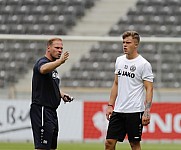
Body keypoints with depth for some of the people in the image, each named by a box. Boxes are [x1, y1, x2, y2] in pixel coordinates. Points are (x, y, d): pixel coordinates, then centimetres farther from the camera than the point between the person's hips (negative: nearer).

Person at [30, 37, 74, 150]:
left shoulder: (53, 67, 19)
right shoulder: (42, 62, -10)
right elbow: (44, 69, -37)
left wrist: (61, 94, 13)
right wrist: (60, 61, -53)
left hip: (52, 111, 10)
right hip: (41, 110, -10)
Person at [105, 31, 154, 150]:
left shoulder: (144, 64, -8)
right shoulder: (119, 60, 11)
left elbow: (149, 89, -10)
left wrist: (147, 112, -18)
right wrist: (110, 105, 13)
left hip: (135, 111, -6)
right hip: (118, 111, 6)